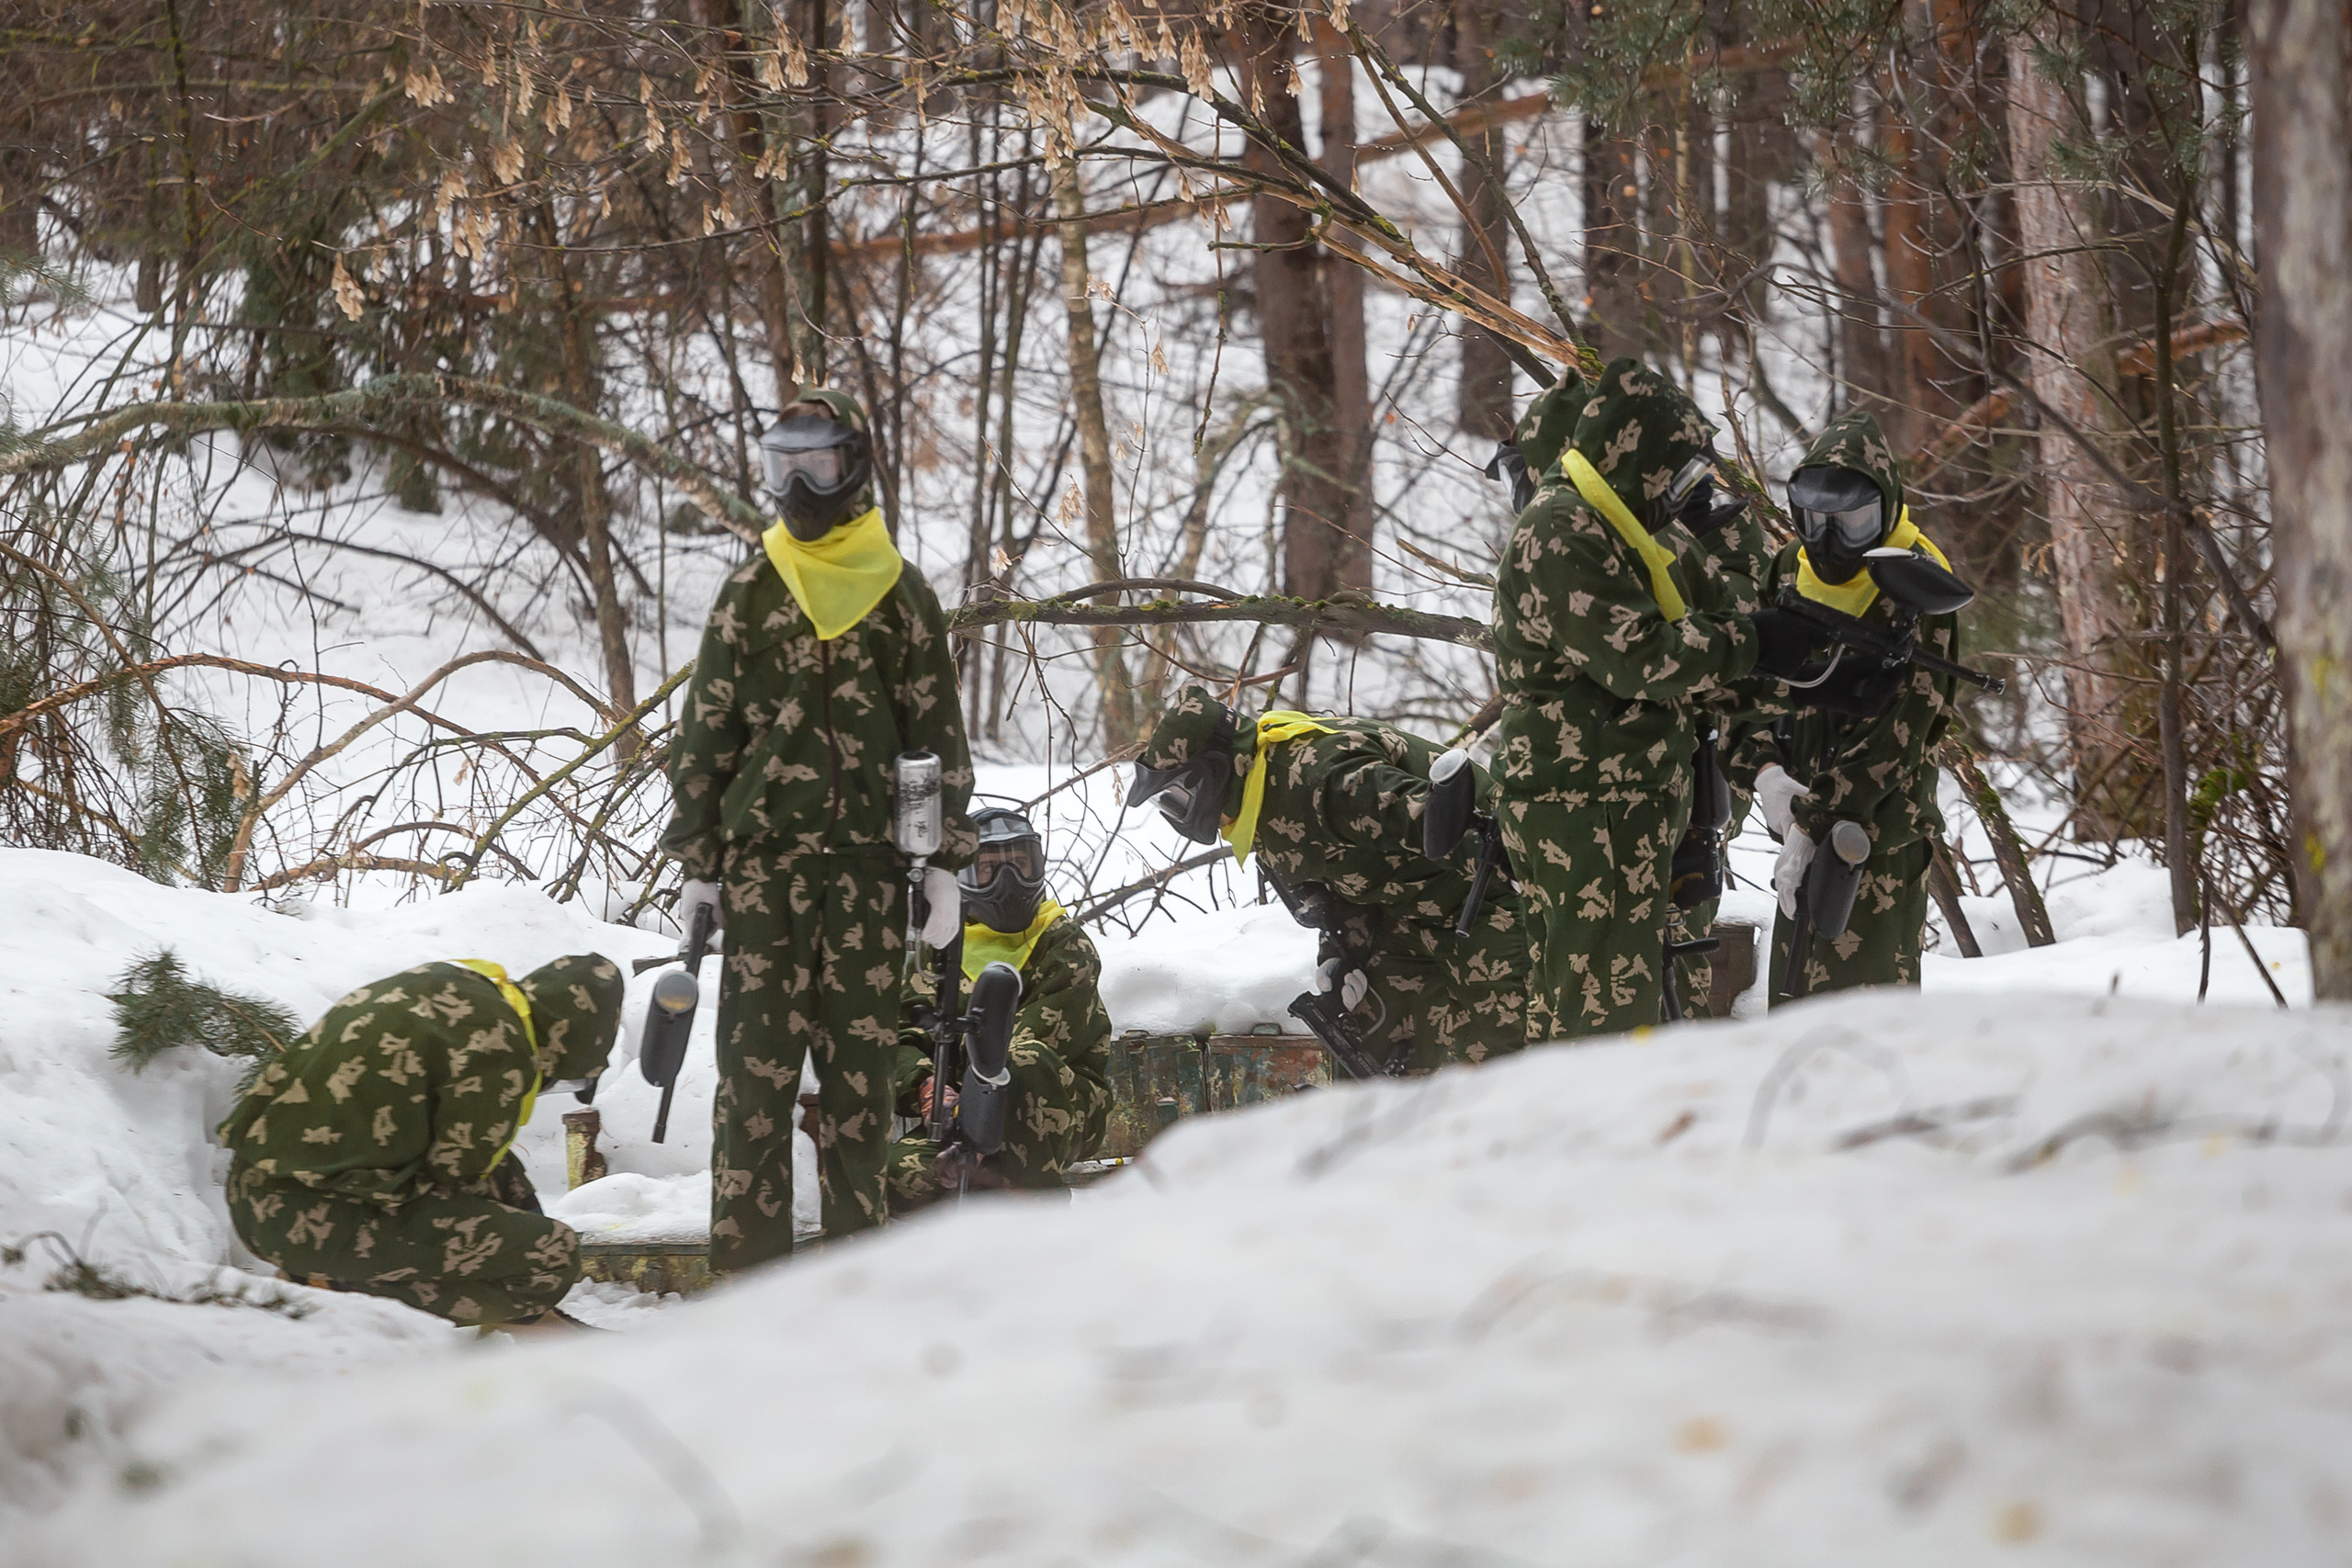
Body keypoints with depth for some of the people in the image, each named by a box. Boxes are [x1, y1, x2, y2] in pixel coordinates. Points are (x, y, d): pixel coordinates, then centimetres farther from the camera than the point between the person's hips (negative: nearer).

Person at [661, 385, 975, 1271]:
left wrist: (946, 861, 4)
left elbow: (941, 735, 9)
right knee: (756, 1056, -6)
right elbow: (703, 738, 9)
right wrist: (697, 863, 5)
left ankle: (859, 1252, 6)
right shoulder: (749, 598, 7)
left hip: (868, 863, 0)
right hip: (763, 858, 0)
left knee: (862, 1059, 1)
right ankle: (748, 1255, -5)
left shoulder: (903, 599, 7)